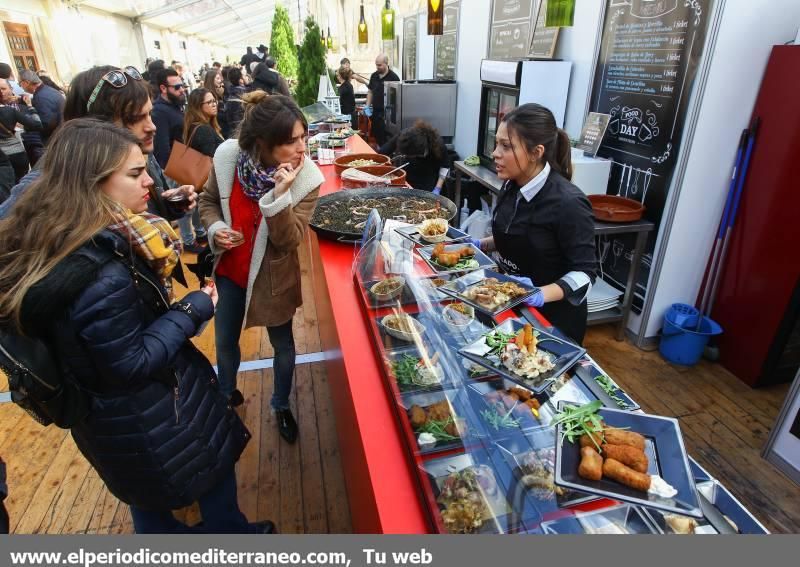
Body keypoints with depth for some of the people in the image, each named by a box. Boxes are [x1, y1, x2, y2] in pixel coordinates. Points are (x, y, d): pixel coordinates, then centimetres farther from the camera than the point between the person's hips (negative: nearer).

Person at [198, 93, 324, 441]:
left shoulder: (307, 178, -21)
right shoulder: (228, 156, -16)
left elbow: (289, 241, -24)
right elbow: (209, 201, 2)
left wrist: (280, 194, -36)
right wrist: (215, 228, -18)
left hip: (273, 277, -2)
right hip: (230, 270, 2)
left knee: (282, 344, 16)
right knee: (225, 343, 19)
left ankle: (281, 406, 44)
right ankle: (227, 395, 51)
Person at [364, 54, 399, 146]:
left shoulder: (393, 77, -8)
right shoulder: (374, 76, 11)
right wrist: (367, 106, 7)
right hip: (375, 112, 6)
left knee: (387, 139, -7)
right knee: (377, 137, 12)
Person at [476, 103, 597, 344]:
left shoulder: (568, 202, -27)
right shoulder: (511, 185, -5)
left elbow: (584, 272, -22)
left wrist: (541, 295, -35)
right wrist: (481, 245, -2)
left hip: (552, 317, -7)